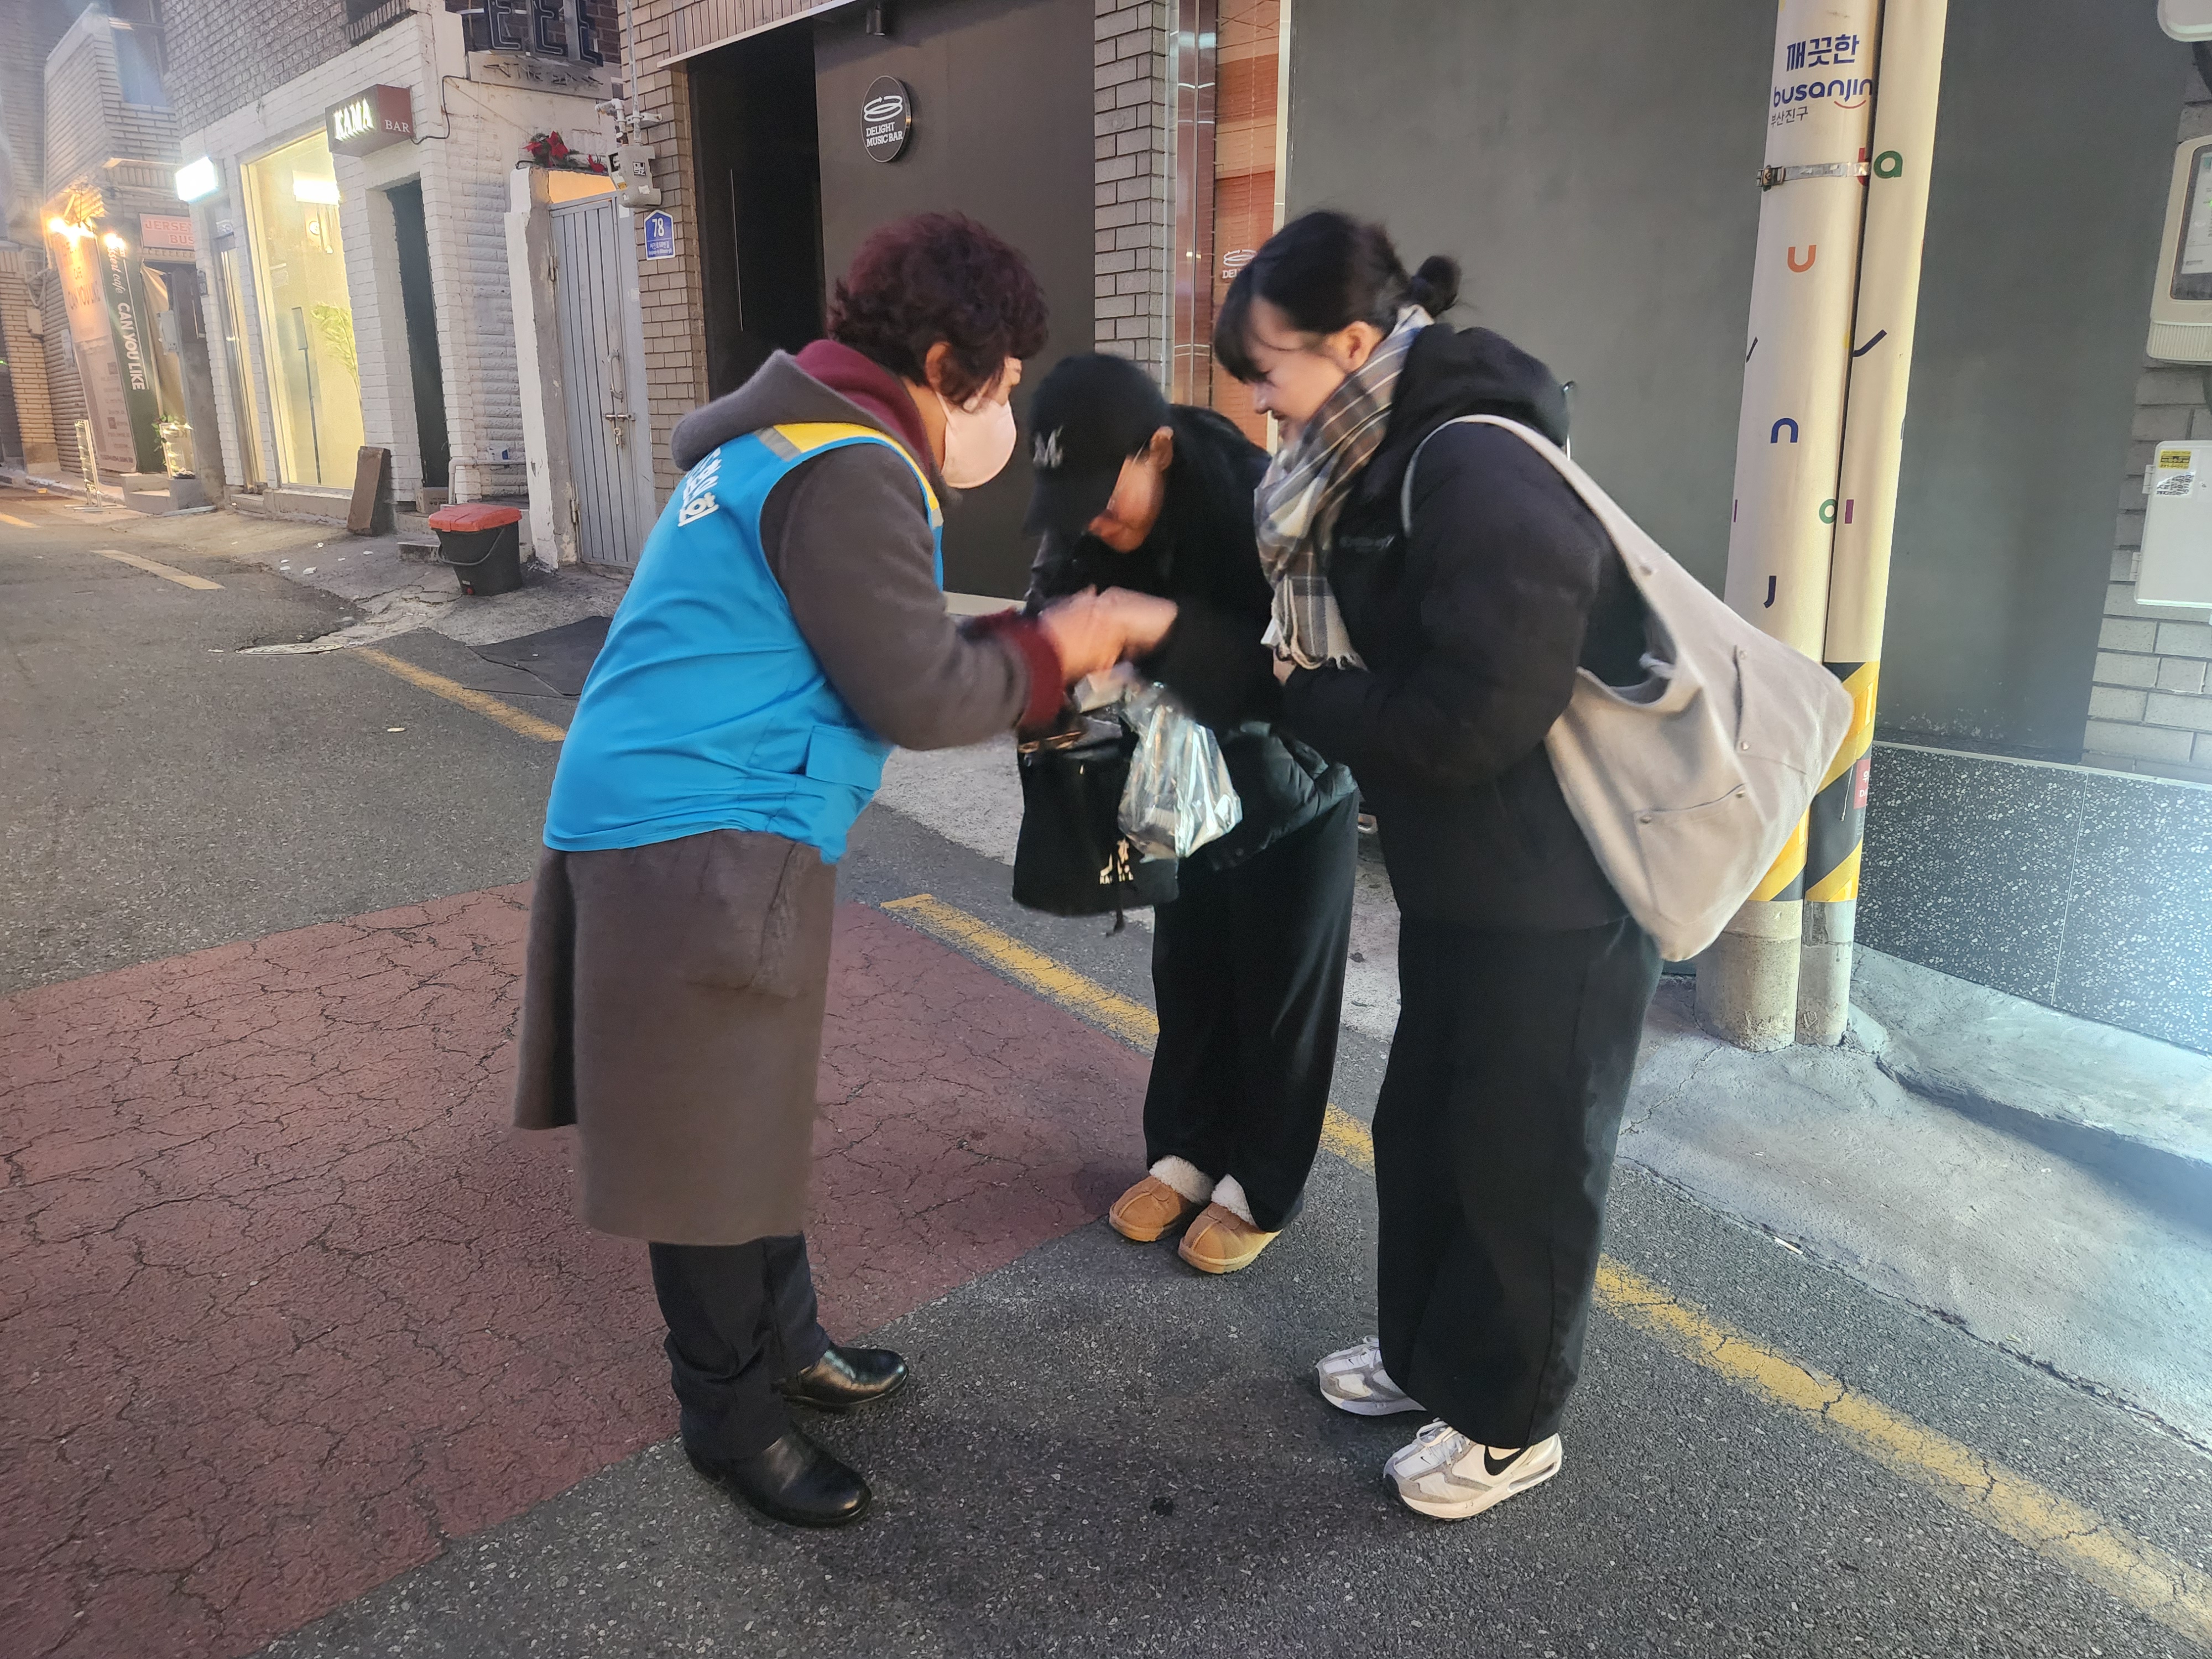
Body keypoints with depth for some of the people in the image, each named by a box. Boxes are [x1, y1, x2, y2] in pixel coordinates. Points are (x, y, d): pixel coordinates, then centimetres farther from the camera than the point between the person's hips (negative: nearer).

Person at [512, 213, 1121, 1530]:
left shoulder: (790, 438, 17)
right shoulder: (851, 473, -16)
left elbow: (879, 648, 19)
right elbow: (918, 695, -18)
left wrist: (1033, 647, 14)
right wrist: (1055, 651, -2)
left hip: (651, 821, 11)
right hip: (704, 851, -11)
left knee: (748, 1115, 22)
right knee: (715, 1151, 4)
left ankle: (788, 1345, 39)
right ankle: (736, 1424, 21)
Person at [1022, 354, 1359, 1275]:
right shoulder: (1083, 526, -13)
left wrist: (1168, 630, -47)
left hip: (1296, 790, -5)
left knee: (1279, 995, 6)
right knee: (1187, 980, 14)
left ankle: (1262, 1187, 23)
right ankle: (1188, 1151, 33)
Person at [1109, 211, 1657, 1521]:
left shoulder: (1479, 473, -25)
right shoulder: (1384, 465, 6)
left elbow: (1474, 721, -30)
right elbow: (1374, 665, 9)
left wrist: (1306, 696, -15)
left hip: (1563, 890, -9)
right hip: (1459, 879, 10)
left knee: (1525, 1159, 7)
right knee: (1424, 1124, 20)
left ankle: (1509, 1423, 29)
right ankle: (1426, 1350, 41)